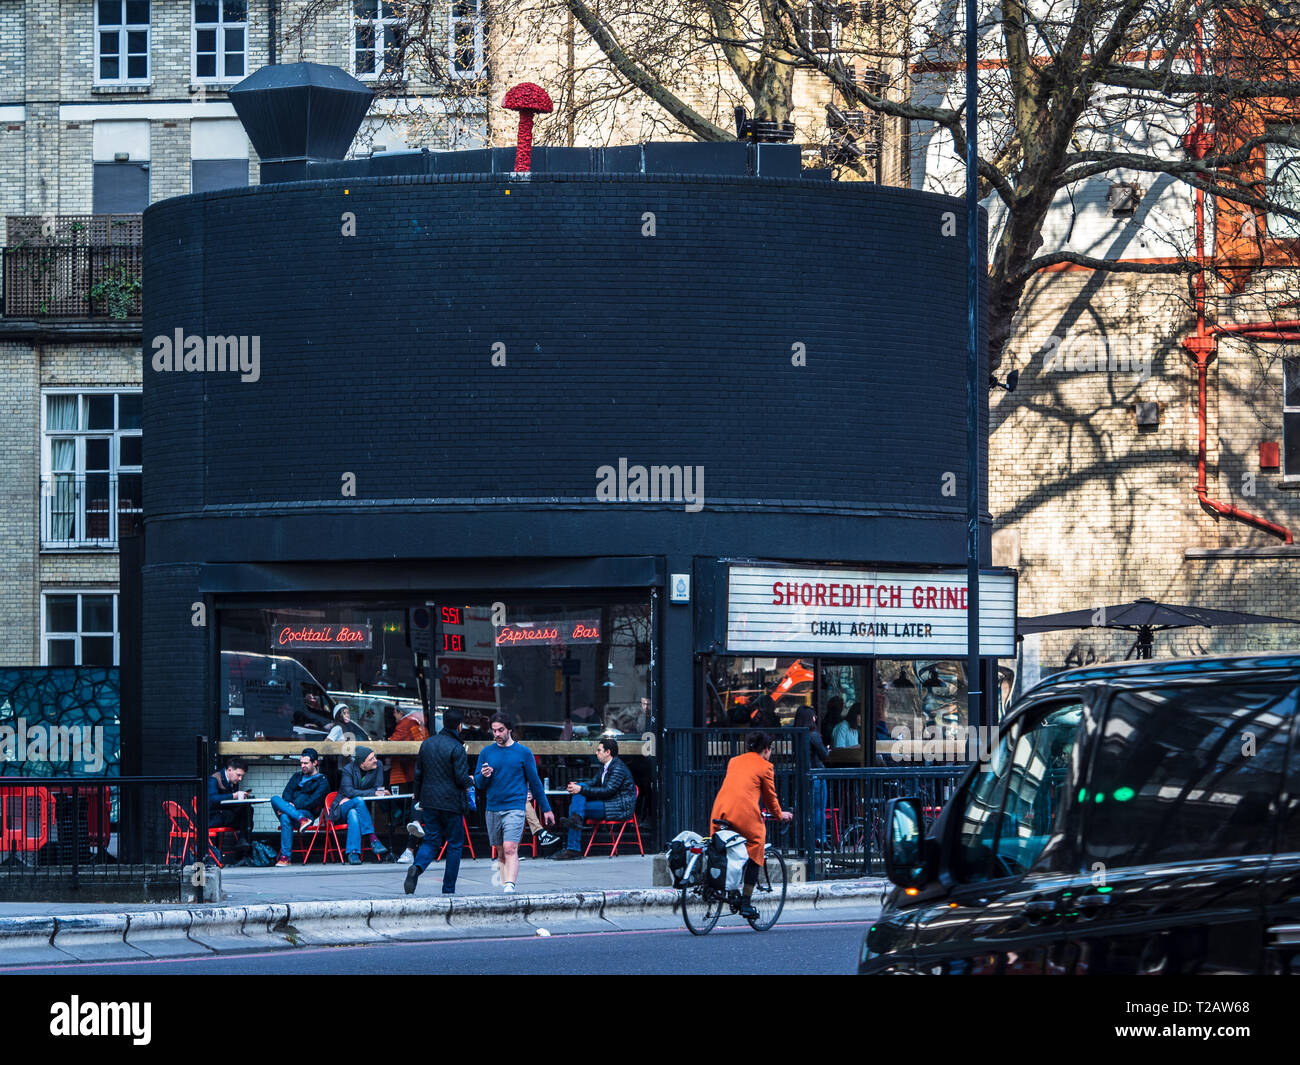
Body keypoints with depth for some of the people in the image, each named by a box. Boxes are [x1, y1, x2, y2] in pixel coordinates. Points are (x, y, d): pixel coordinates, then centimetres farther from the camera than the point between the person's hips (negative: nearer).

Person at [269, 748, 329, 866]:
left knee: (285, 818, -37)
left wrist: (294, 806, -16)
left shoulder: (322, 781, 8)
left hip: (307, 813, -6)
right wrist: (288, 805, -9)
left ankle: (285, 857, -40)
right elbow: (287, 793, 13)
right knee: (275, 798, -25)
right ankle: (301, 819, -42)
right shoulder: (297, 777, 27)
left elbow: (314, 801, -6)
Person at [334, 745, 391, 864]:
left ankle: (353, 854, -45)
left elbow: (378, 788, -5)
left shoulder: (377, 766, -2)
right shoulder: (349, 769, -10)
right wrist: (373, 793, -27)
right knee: (359, 800, -36)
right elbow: (349, 792, -21)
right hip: (342, 809, -3)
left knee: (353, 814, -35)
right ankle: (373, 840, -42)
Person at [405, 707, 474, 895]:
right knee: (455, 844, 7)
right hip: (451, 803, -5)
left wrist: (420, 799, 21)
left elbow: (418, 774, 12)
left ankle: (417, 867, -22)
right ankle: (448, 890, 7)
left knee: (431, 841, 9)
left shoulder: (427, 744, 7)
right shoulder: (456, 748, -13)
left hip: (430, 802, 5)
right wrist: (471, 781, 7)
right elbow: (461, 778, -16)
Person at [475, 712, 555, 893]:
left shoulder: (524, 753, 2)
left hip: (514, 808, -4)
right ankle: (504, 886, 14)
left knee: (510, 849, -17)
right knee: (500, 852, 8)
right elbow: (478, 784, 10)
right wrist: (483, 776, -13)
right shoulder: (487, 753, 9)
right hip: (492, 809, 4)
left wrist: (546, 809, 12)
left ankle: (510, 887, -26)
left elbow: (534, 782, 9)